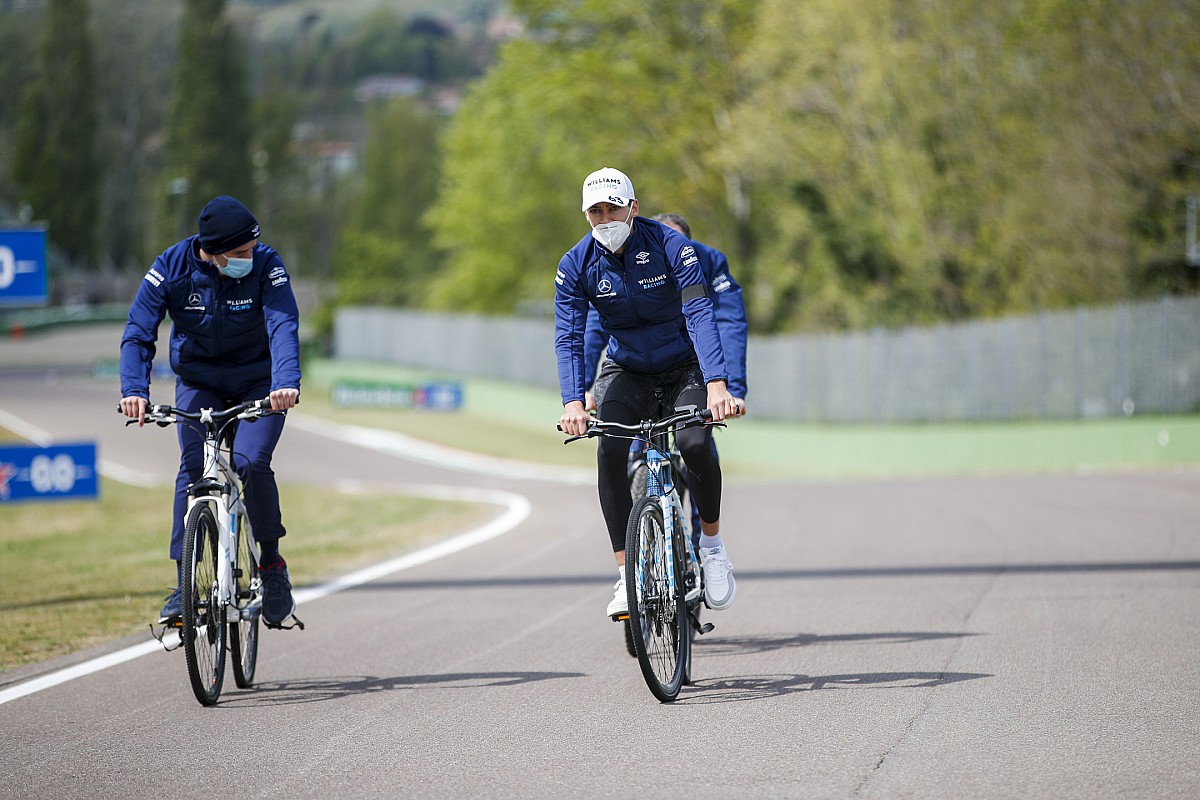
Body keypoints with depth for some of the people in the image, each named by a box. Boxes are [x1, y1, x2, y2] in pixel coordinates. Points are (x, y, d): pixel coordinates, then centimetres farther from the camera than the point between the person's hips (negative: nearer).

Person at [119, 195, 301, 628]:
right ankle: (184, 585, -15)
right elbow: (138, 333, -19)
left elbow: (284, 326, -33)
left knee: (250, 461, -22)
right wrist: (134, 389, -36)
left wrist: (286, 381, -51)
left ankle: (271, 564, 0)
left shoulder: (266, 265, -22)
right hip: (199, 383, 1)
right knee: (193, 466, -18)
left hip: (257, 383, -1)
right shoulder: (172, 268, -18)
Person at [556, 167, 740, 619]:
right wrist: (573, 403, -34)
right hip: (627, 373, 2)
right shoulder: (576, 266, -13)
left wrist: (717, 384, -41)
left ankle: (712, 543, -3)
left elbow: (699, 315, -28)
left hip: (684, 369, -2)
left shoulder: (670, 246, -20)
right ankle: (627, 576, -22)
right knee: (610, 451, -25)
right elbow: (568, 339, -17)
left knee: (695, 443, -29)